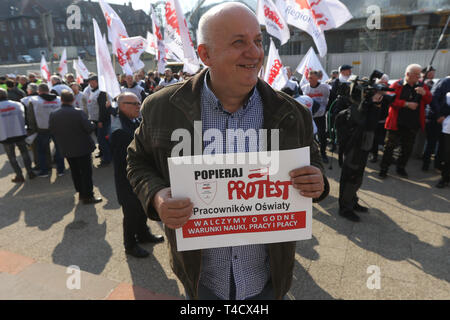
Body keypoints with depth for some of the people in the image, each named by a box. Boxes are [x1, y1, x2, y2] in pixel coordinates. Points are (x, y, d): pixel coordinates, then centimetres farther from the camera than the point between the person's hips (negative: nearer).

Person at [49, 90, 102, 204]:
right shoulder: (78, 113, -19)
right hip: (82, 148, -5)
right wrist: (92, 124, 0)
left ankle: (81, 193, 29)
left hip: (67, 149, 5)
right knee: (86, 172, 5)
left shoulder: (53, 115, -5)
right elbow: (89, 128, -21)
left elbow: (51, 131, 1)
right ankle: (88, 196, 11)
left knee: (75, 171, 18)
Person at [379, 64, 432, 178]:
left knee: (408, 148, 11)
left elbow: (429, 100, 4)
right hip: (396, 122, -4)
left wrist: (424, 93, -16)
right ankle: (383, 169, 9)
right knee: (390, 146, -1)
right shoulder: (397, 85, -4)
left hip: (413, 124, 5)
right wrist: (407, 104, -19)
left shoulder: (422, 86, 9)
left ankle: (401, 168, 27)